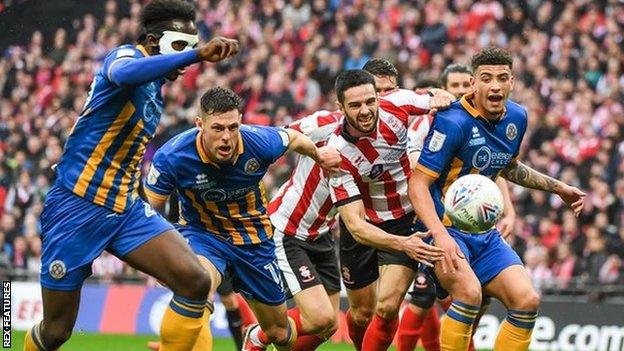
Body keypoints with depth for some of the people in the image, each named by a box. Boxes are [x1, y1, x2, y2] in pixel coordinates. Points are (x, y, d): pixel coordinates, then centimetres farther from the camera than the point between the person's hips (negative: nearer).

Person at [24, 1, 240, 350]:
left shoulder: (155, 89, 13)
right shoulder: (126, 56, -12)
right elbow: (124, 73, -41)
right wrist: (197, 55, -47)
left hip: (127, 208, 7)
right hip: (78, 205, -7)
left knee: (196, 282, -16)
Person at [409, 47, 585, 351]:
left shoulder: (516, 118, 3)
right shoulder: (453, 122, -20)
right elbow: (418, 183, -21)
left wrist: (557, 187, 24)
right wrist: (440, 235, -33)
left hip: (484, 233, 7)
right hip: (445, 227, -7)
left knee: (527, 302, -7)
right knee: (469, 293, -32)